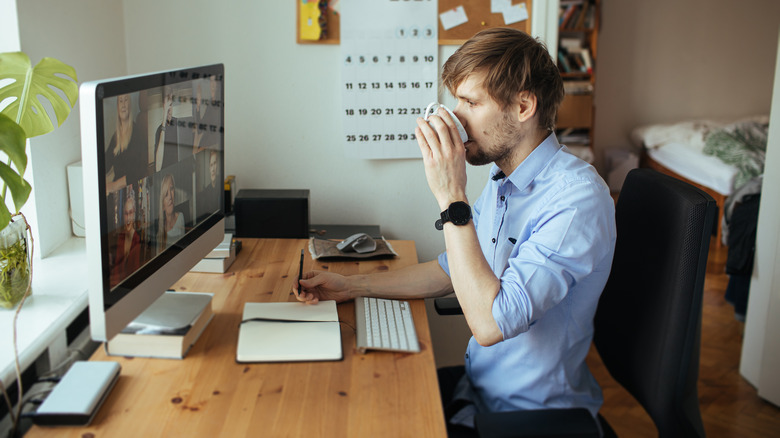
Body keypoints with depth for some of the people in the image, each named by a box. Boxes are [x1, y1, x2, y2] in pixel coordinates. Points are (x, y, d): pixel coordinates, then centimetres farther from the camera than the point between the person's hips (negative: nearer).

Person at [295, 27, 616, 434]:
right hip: (478, 385, 8)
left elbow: (489, 323, -33)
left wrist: (451, 198, -30)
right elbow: (453, 270, 16)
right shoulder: (502, 180, 3)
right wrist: (351, 285, 9)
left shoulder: (578, 197, -26)